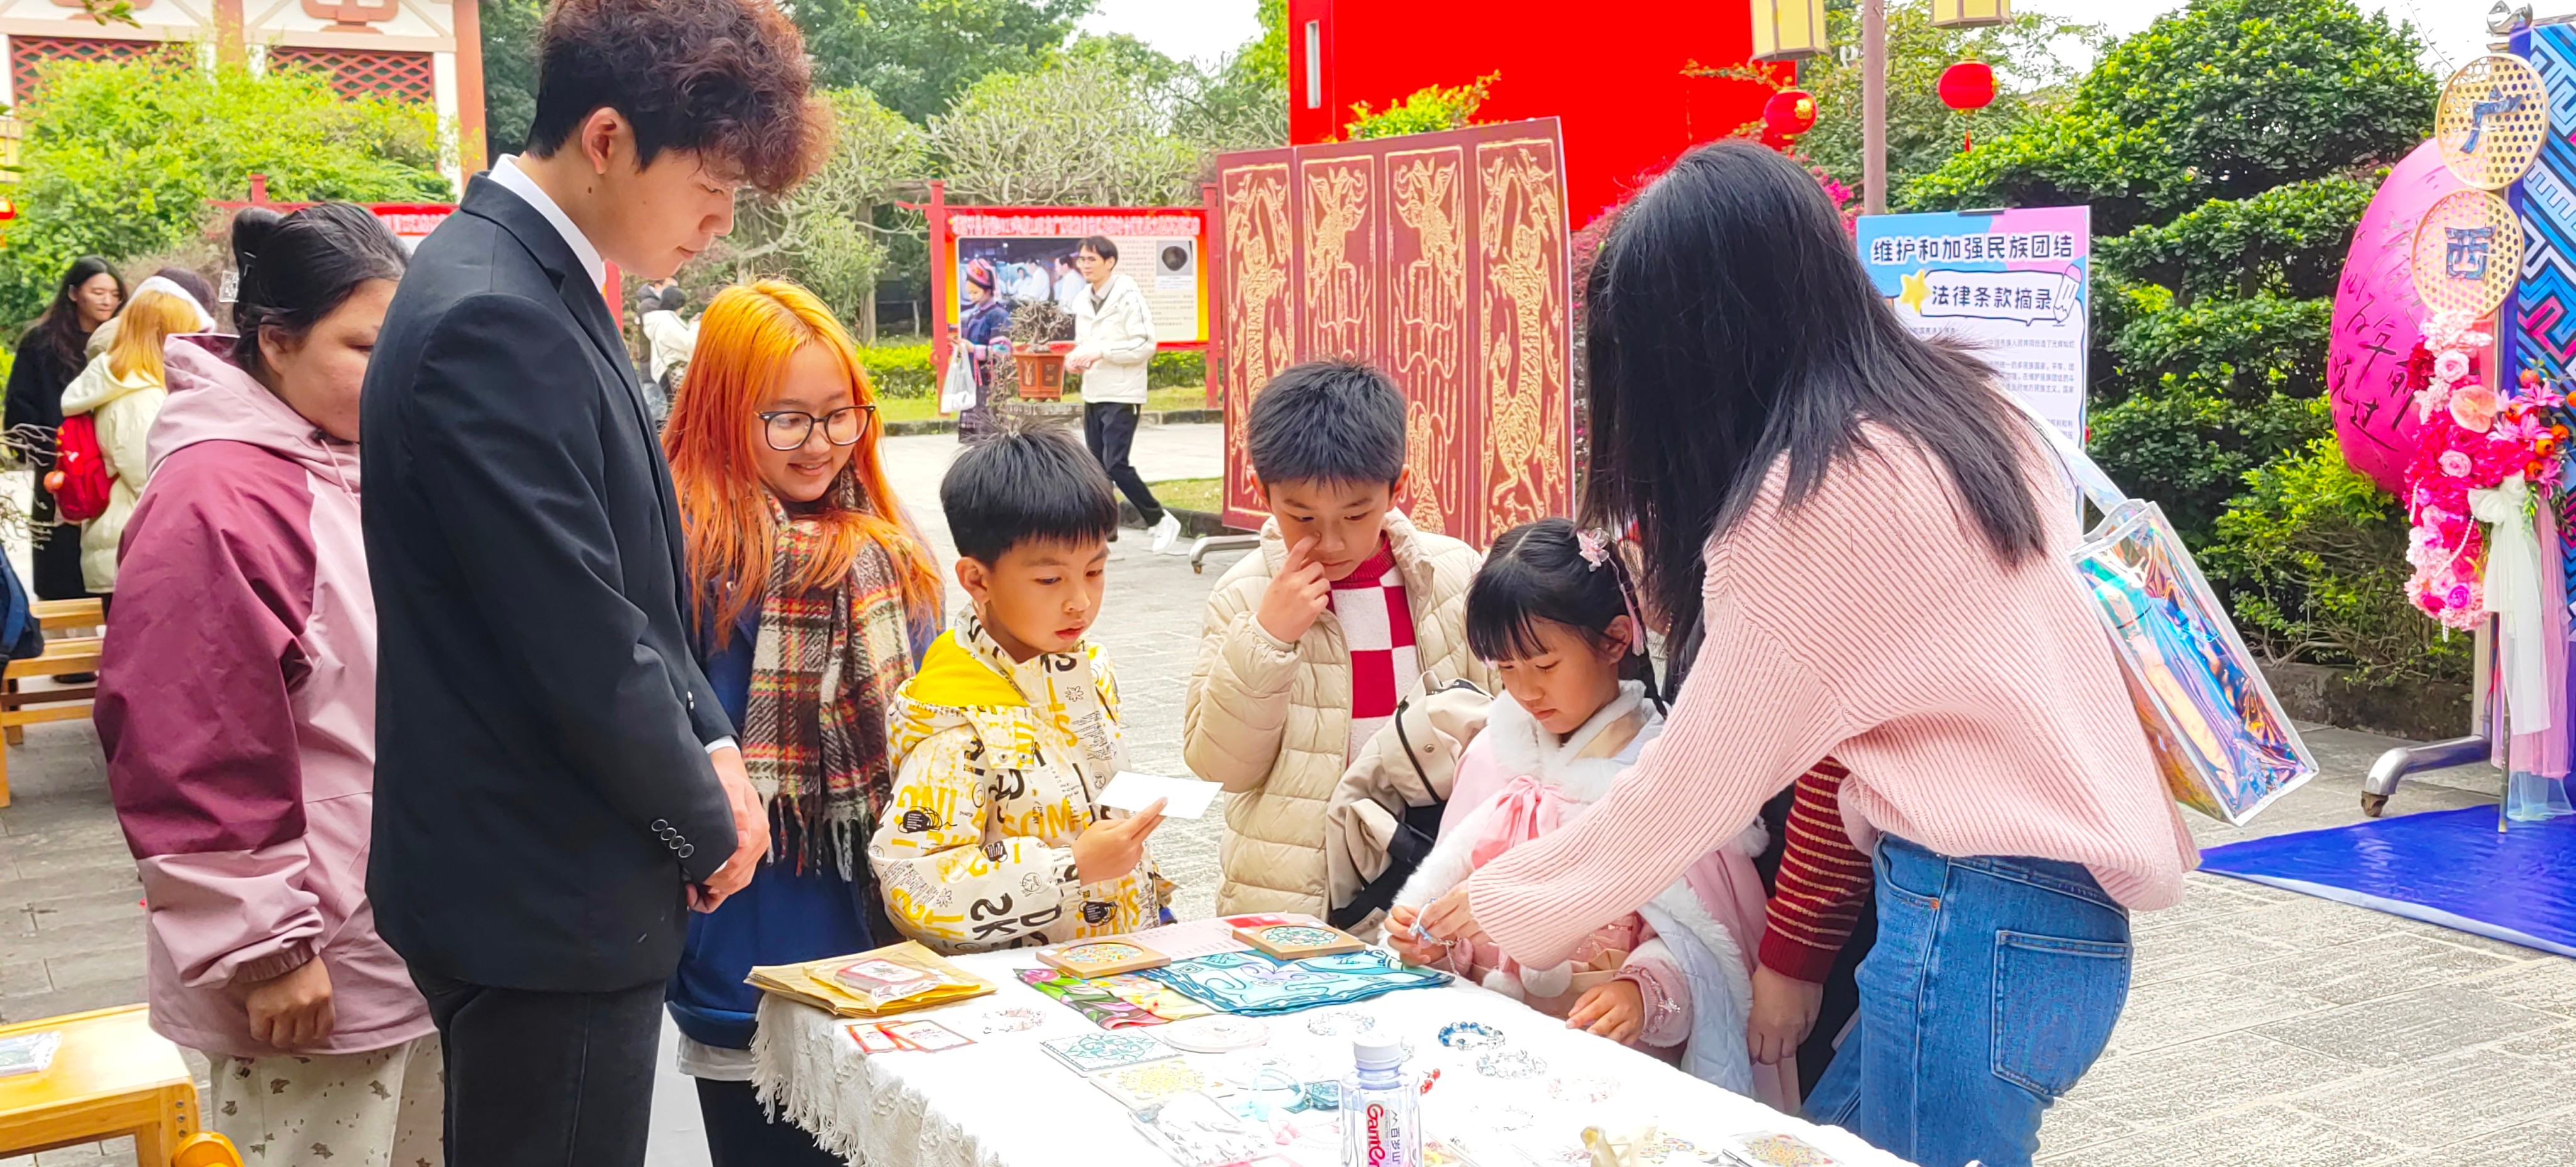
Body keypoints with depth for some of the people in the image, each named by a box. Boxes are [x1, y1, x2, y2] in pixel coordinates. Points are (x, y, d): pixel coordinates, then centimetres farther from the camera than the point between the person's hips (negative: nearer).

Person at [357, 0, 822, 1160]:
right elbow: (581, 640, -23)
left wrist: (711, 743, 3)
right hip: (541, 908, -10)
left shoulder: (542, 287, 8)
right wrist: (707, 826, -9)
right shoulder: (492, 321, -23)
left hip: (548, 886, 10)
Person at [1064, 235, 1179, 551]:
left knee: (1117, 465, -13)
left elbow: (1146, 347, -16)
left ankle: (1161, 521, 1)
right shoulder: (1083, 301, 12)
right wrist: (1076, 358, 1)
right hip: (1092, 394, 8)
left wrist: (1101, 352, -21)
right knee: (1098, 467, 10)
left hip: (1121, 395, -8)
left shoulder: (1128, 297, -11)